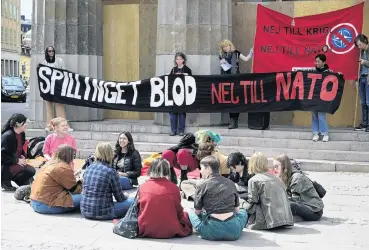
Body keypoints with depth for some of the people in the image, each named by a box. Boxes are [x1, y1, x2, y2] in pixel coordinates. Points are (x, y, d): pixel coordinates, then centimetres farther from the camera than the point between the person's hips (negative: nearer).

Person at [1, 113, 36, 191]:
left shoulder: (22, 134, 5)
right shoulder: (7, 136, -19)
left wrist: (22, 156, 1)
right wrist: (17, 161, -21)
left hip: (14, 163, 9)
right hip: (5, 166, -9)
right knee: (30, 171, -21)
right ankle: (5, 182, -8)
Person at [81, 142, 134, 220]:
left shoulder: (88, 168, 4)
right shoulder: (111, 172, -14)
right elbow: (120, 198, -4)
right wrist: (125, 196, 21)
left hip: (85, 211, 7)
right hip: (102, 213, -7)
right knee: (131, 201, 5)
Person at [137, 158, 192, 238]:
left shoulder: (143, 187, -7)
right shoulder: (173, 187, -12)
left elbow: (138, 209, 5)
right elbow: (179, 212, -1)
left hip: (145, 231, 2)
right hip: (169, 232, -2)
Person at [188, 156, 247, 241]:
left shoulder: (202, 186, 0)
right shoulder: (231, 183, 11)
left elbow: (197, 212, 9)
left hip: (212, 233, -2)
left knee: (191, 214, 24)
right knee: (243, 212, 34)